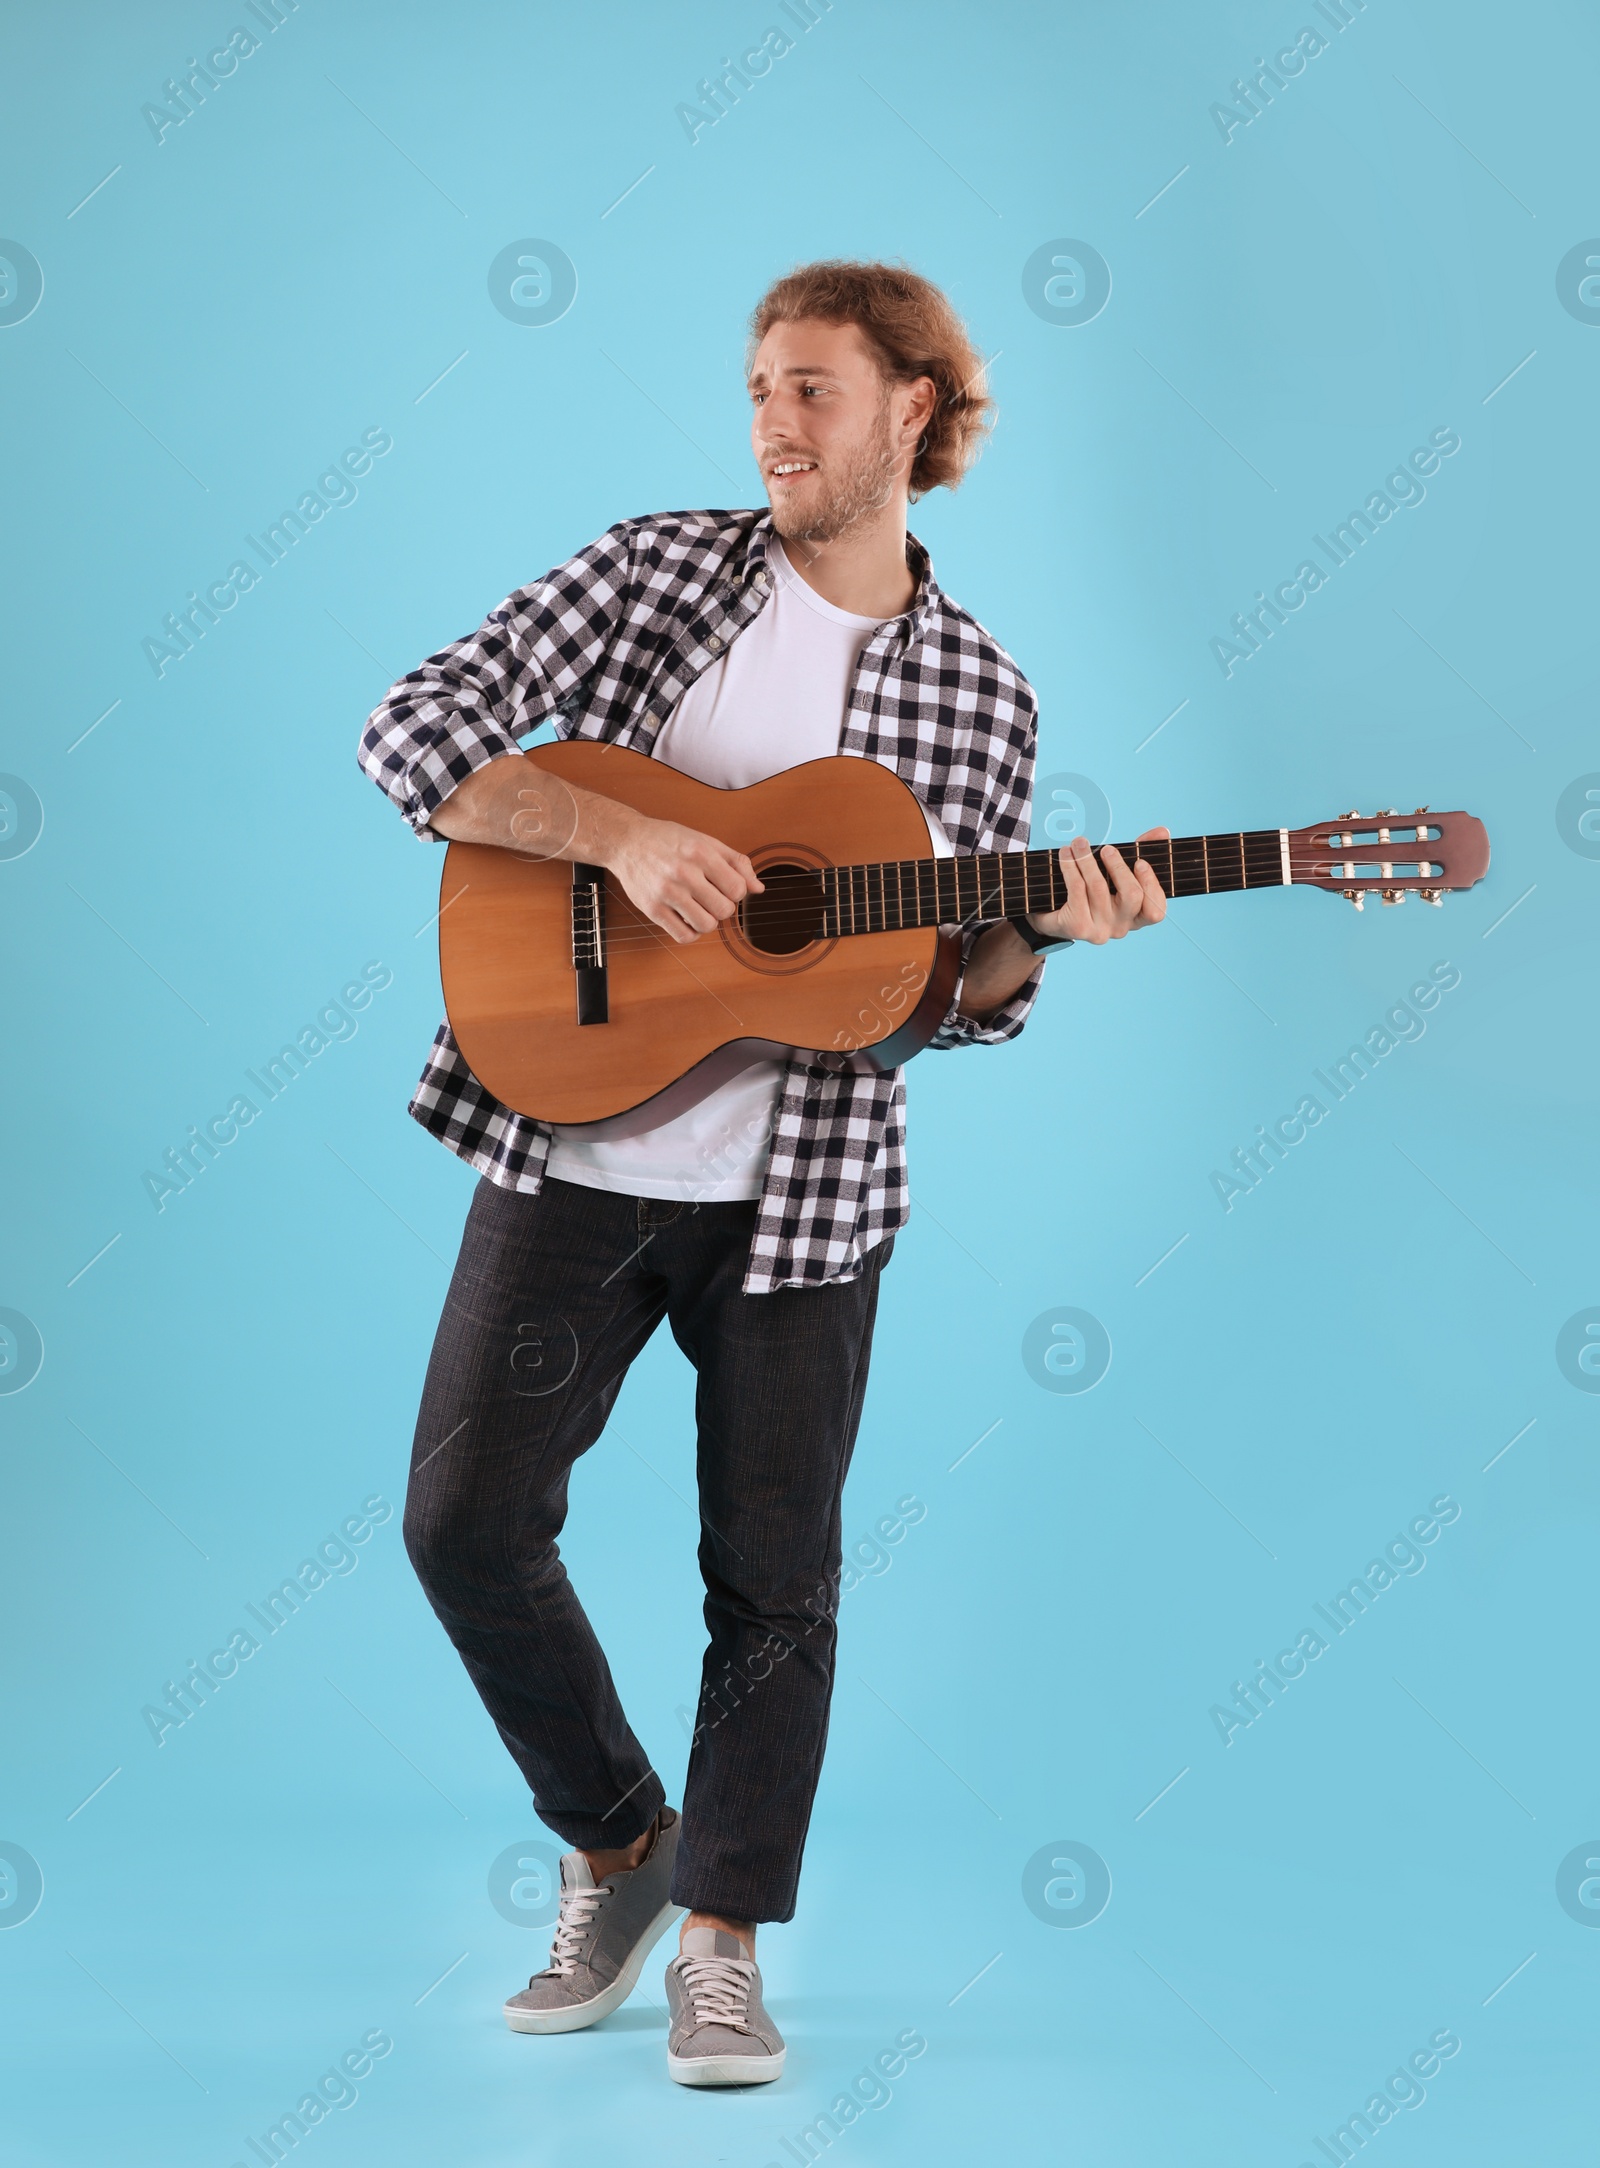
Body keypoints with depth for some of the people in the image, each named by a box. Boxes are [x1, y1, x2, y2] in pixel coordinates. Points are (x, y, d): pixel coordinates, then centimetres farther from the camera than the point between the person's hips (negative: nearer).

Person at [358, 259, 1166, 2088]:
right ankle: (616, 1842, 22)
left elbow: (950, 996, 6)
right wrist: (622, 833, -20)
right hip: (570, 1146, 0)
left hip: (802, 1191, 0)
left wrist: (1044, 932, -15)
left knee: (774, 1579, 1)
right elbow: (416, 729, -9)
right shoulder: (662, 568, 0)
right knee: (467, 1518, -1)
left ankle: (719, 1944, 17)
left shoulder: (979, 695, 4)